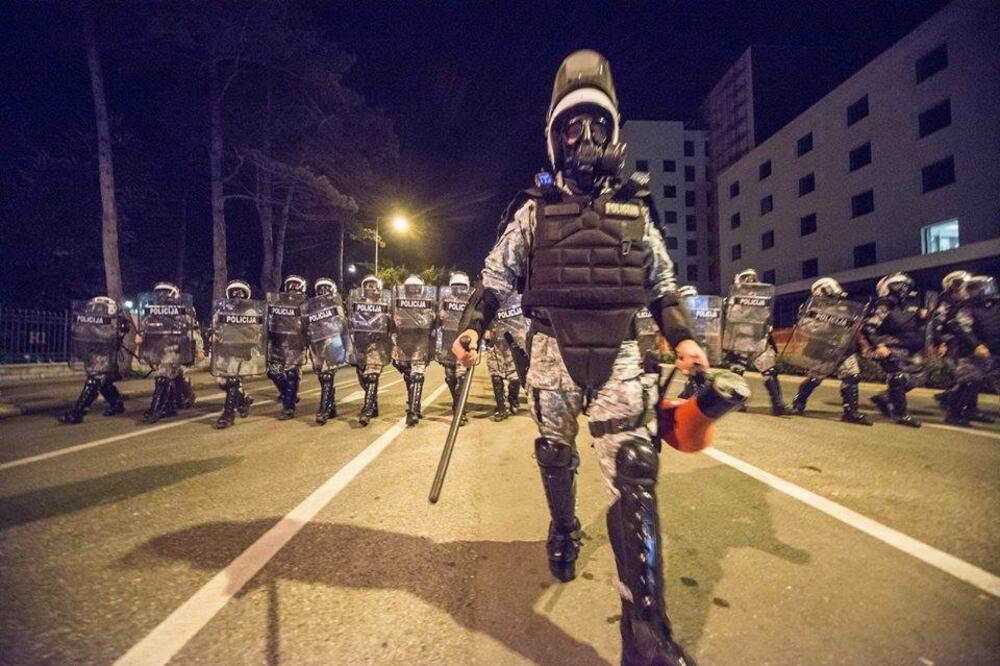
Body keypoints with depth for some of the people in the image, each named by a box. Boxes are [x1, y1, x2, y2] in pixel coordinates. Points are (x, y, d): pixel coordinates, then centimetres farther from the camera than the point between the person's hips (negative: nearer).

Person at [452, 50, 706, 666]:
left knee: (634, 473, -8)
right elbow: (497, 278, 5)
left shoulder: (635, 208, 12)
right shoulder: (534, 209, 6)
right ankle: (564, 532, 44)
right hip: (554, 352, 0)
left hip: (618, 353, 1)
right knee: (556, 458, 13)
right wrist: (471, 329, -9)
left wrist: (682, 337, 2)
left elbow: (662, 284, 15)